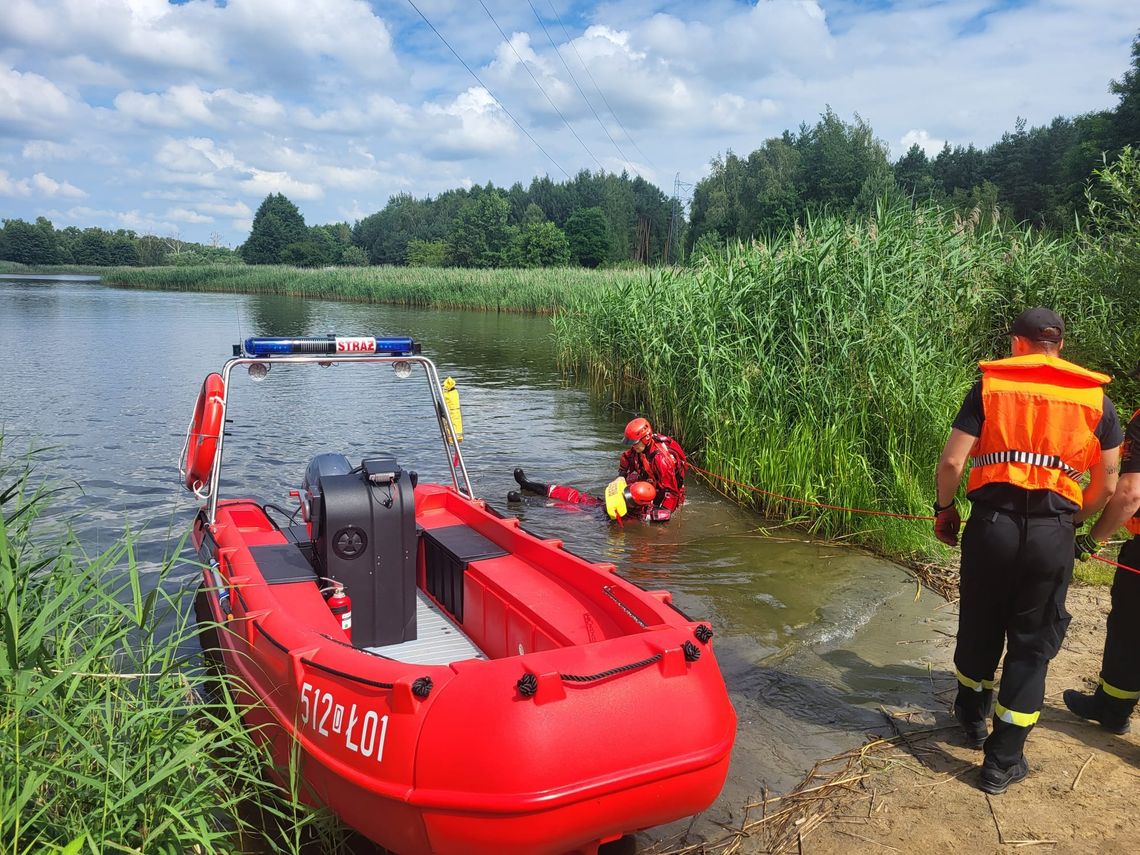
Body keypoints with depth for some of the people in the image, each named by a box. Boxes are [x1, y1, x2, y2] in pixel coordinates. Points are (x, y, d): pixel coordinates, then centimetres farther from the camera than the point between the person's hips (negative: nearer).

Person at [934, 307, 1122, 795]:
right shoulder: (1096, 397, 6)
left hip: (992, 523, 0)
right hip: (1053, 533, 1)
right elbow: (1106, 485, 7)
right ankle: (1003, 762, 17)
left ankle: (972, 718, 41)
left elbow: (951, 462, -6)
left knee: (979, 628, 19)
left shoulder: (989, 386, 1)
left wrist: (944, 509, 9)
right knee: (1032, 644, 10)